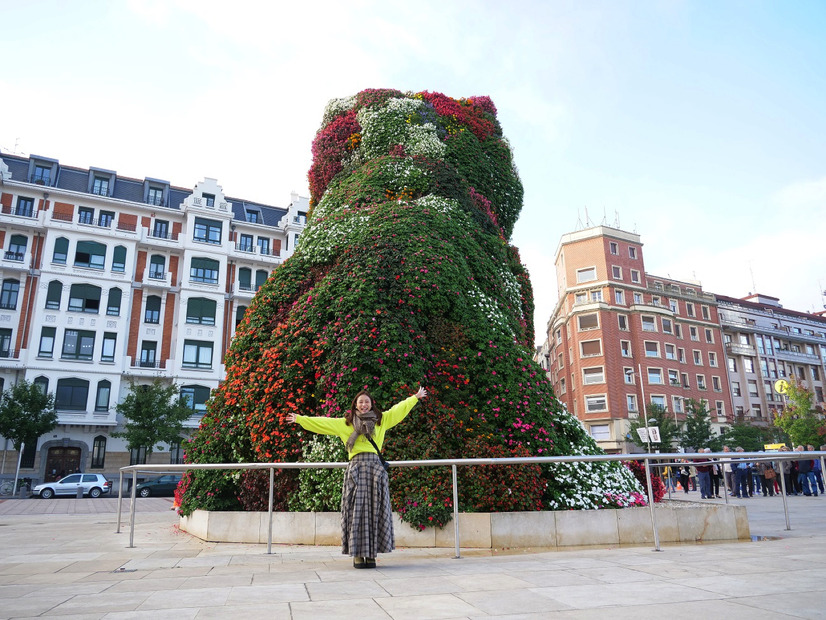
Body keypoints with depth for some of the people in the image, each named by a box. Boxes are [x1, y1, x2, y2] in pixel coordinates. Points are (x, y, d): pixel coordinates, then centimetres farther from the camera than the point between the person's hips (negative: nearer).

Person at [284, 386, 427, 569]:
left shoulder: (382, 419, 17)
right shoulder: (345, 423, 15)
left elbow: (399, 409, 26)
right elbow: (323, 422, 17)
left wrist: (416, 397, 32)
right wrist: (300, 419, 17)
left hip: (375, 467, 1)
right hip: (356, 468, -1)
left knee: (375, 510, -1)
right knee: (356, 510, -3)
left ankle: (372, 553, 4)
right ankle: (357, 554, 1)